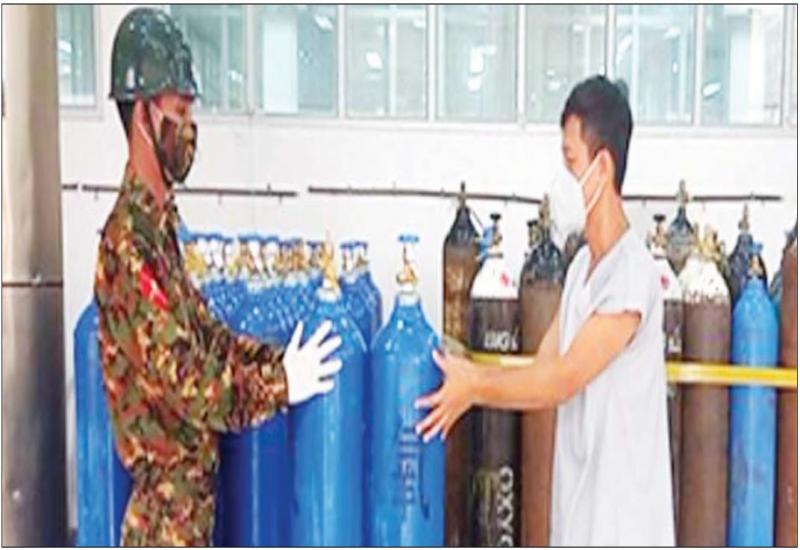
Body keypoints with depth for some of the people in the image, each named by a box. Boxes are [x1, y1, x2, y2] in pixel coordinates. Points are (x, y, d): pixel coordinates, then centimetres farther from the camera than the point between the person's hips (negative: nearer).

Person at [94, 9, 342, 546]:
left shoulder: (157, 223, 10)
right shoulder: (128, 239, -21)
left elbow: (208, 337, 14)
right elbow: (181, 379, -25)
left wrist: (280, 360, 2)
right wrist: (280, 382, -20)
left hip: (191, 497, 10)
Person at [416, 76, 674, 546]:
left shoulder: (633, 273, -21)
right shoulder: (581, 268, 8)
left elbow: (562, 380, -21)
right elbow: (543, 369, 10)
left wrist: (474, 389, -13)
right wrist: (471, 376, -1)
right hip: (580, 512, 9)